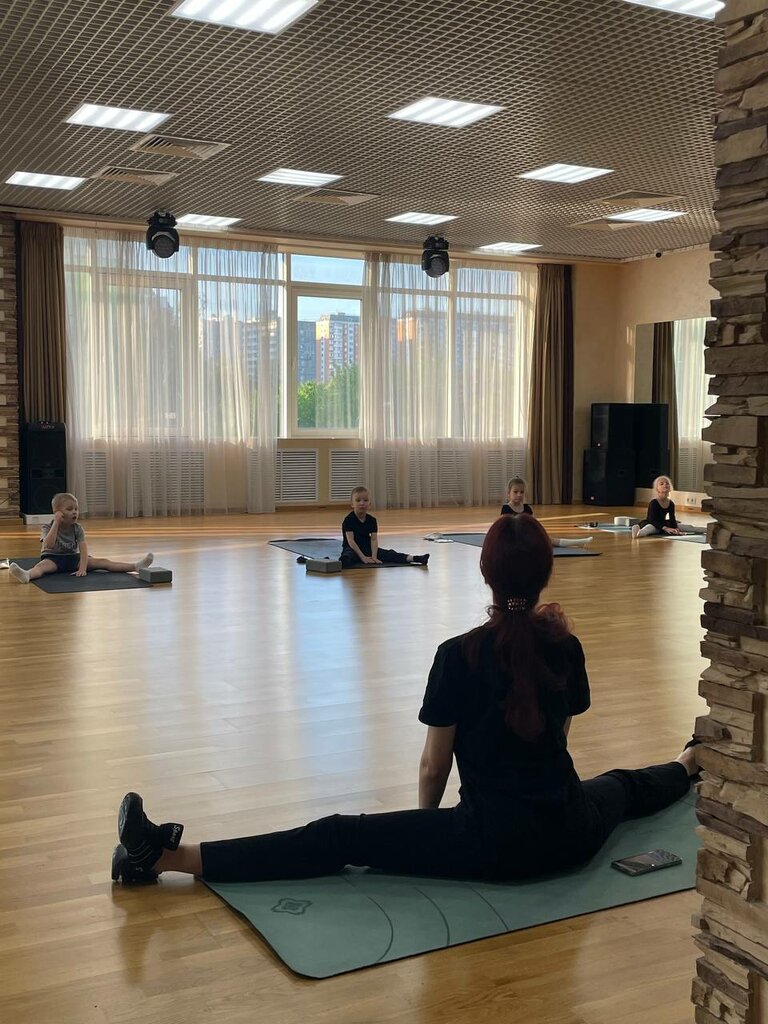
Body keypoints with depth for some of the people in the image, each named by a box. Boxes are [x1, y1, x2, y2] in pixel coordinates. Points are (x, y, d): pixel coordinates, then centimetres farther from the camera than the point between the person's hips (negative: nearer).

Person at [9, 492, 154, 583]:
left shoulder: (77, 529, -2)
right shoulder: (48, 528, -10)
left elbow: (83, 549, -13)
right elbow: (49, 545, -30)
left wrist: (83, 568, -28)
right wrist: (56, 523, -30)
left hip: (73, 558, 3)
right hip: (53, 558, -3)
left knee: (102, 562, -13)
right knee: (43, 565, -39)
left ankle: (136, 566, -25)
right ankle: (27, 575, -74)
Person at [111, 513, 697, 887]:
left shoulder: (459, 656, -16)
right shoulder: (566, 646, -1)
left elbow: (434, 768, -5)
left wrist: (428, 827, 11)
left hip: (493, 841, -5)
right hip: (571, 835, 6)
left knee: (338, 839, -11)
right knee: (622, 785, 39)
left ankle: (171, 855, -17)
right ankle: (689, 766, 71)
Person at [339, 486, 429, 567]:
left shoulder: (372, 520, 4)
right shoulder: (349, 520, -11)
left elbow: (374, 539, -5)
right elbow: (350, 541, -18)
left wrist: (374, 556, -20)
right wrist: (363, 557, -24)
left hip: (367, 548, 6)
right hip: (352, 549, -6)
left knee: (389, 553, -11)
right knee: (348, 556, -41)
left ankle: (414, 558, -25)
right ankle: (340, 563, -78)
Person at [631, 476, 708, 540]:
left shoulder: (671, 503, 3)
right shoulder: (653, 503, -18)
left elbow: (672, 519, 7)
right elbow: (652, 520, -25)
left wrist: (676, 529, -12)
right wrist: (666, 528, -34)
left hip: (663, 524, 9)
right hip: (651, 524, -9)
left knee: (689, 527, 9)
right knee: (651, 528, -47)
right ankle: (638, 532, -81)